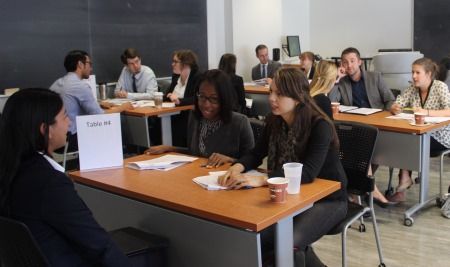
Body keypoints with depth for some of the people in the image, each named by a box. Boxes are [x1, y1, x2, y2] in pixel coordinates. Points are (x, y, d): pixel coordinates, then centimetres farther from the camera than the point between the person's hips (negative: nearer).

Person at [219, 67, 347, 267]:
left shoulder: (320, 126, -23)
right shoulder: (274, 121, -4)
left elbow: (308, 173, -33)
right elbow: (256, 154, 5)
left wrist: (261, 180, -43)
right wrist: (237, 167, -19)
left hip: (327, 198, -6)